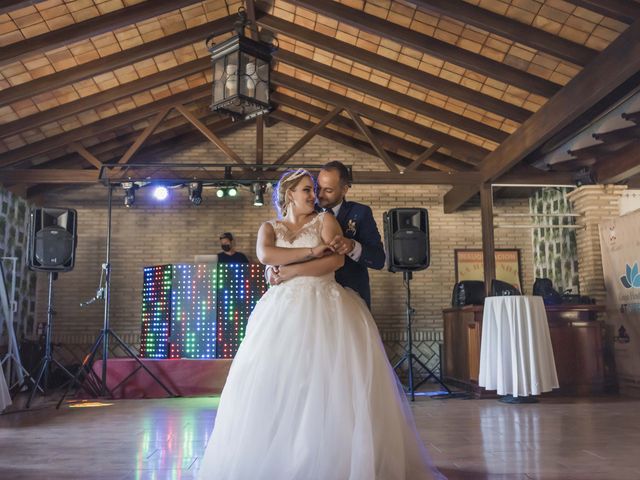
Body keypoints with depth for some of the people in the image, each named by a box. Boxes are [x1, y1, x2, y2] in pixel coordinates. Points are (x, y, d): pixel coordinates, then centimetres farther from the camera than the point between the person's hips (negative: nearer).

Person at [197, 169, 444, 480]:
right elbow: (265, 255, -7)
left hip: (325, 308, -2)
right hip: (285, 310, 2)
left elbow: (337, 260, -5)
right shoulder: (270, 227, 14)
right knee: (273, 383, -5)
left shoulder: (324, 220, 9)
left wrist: (293, 271, -7)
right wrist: (312, 251, -9)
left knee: (331, 383, -8)